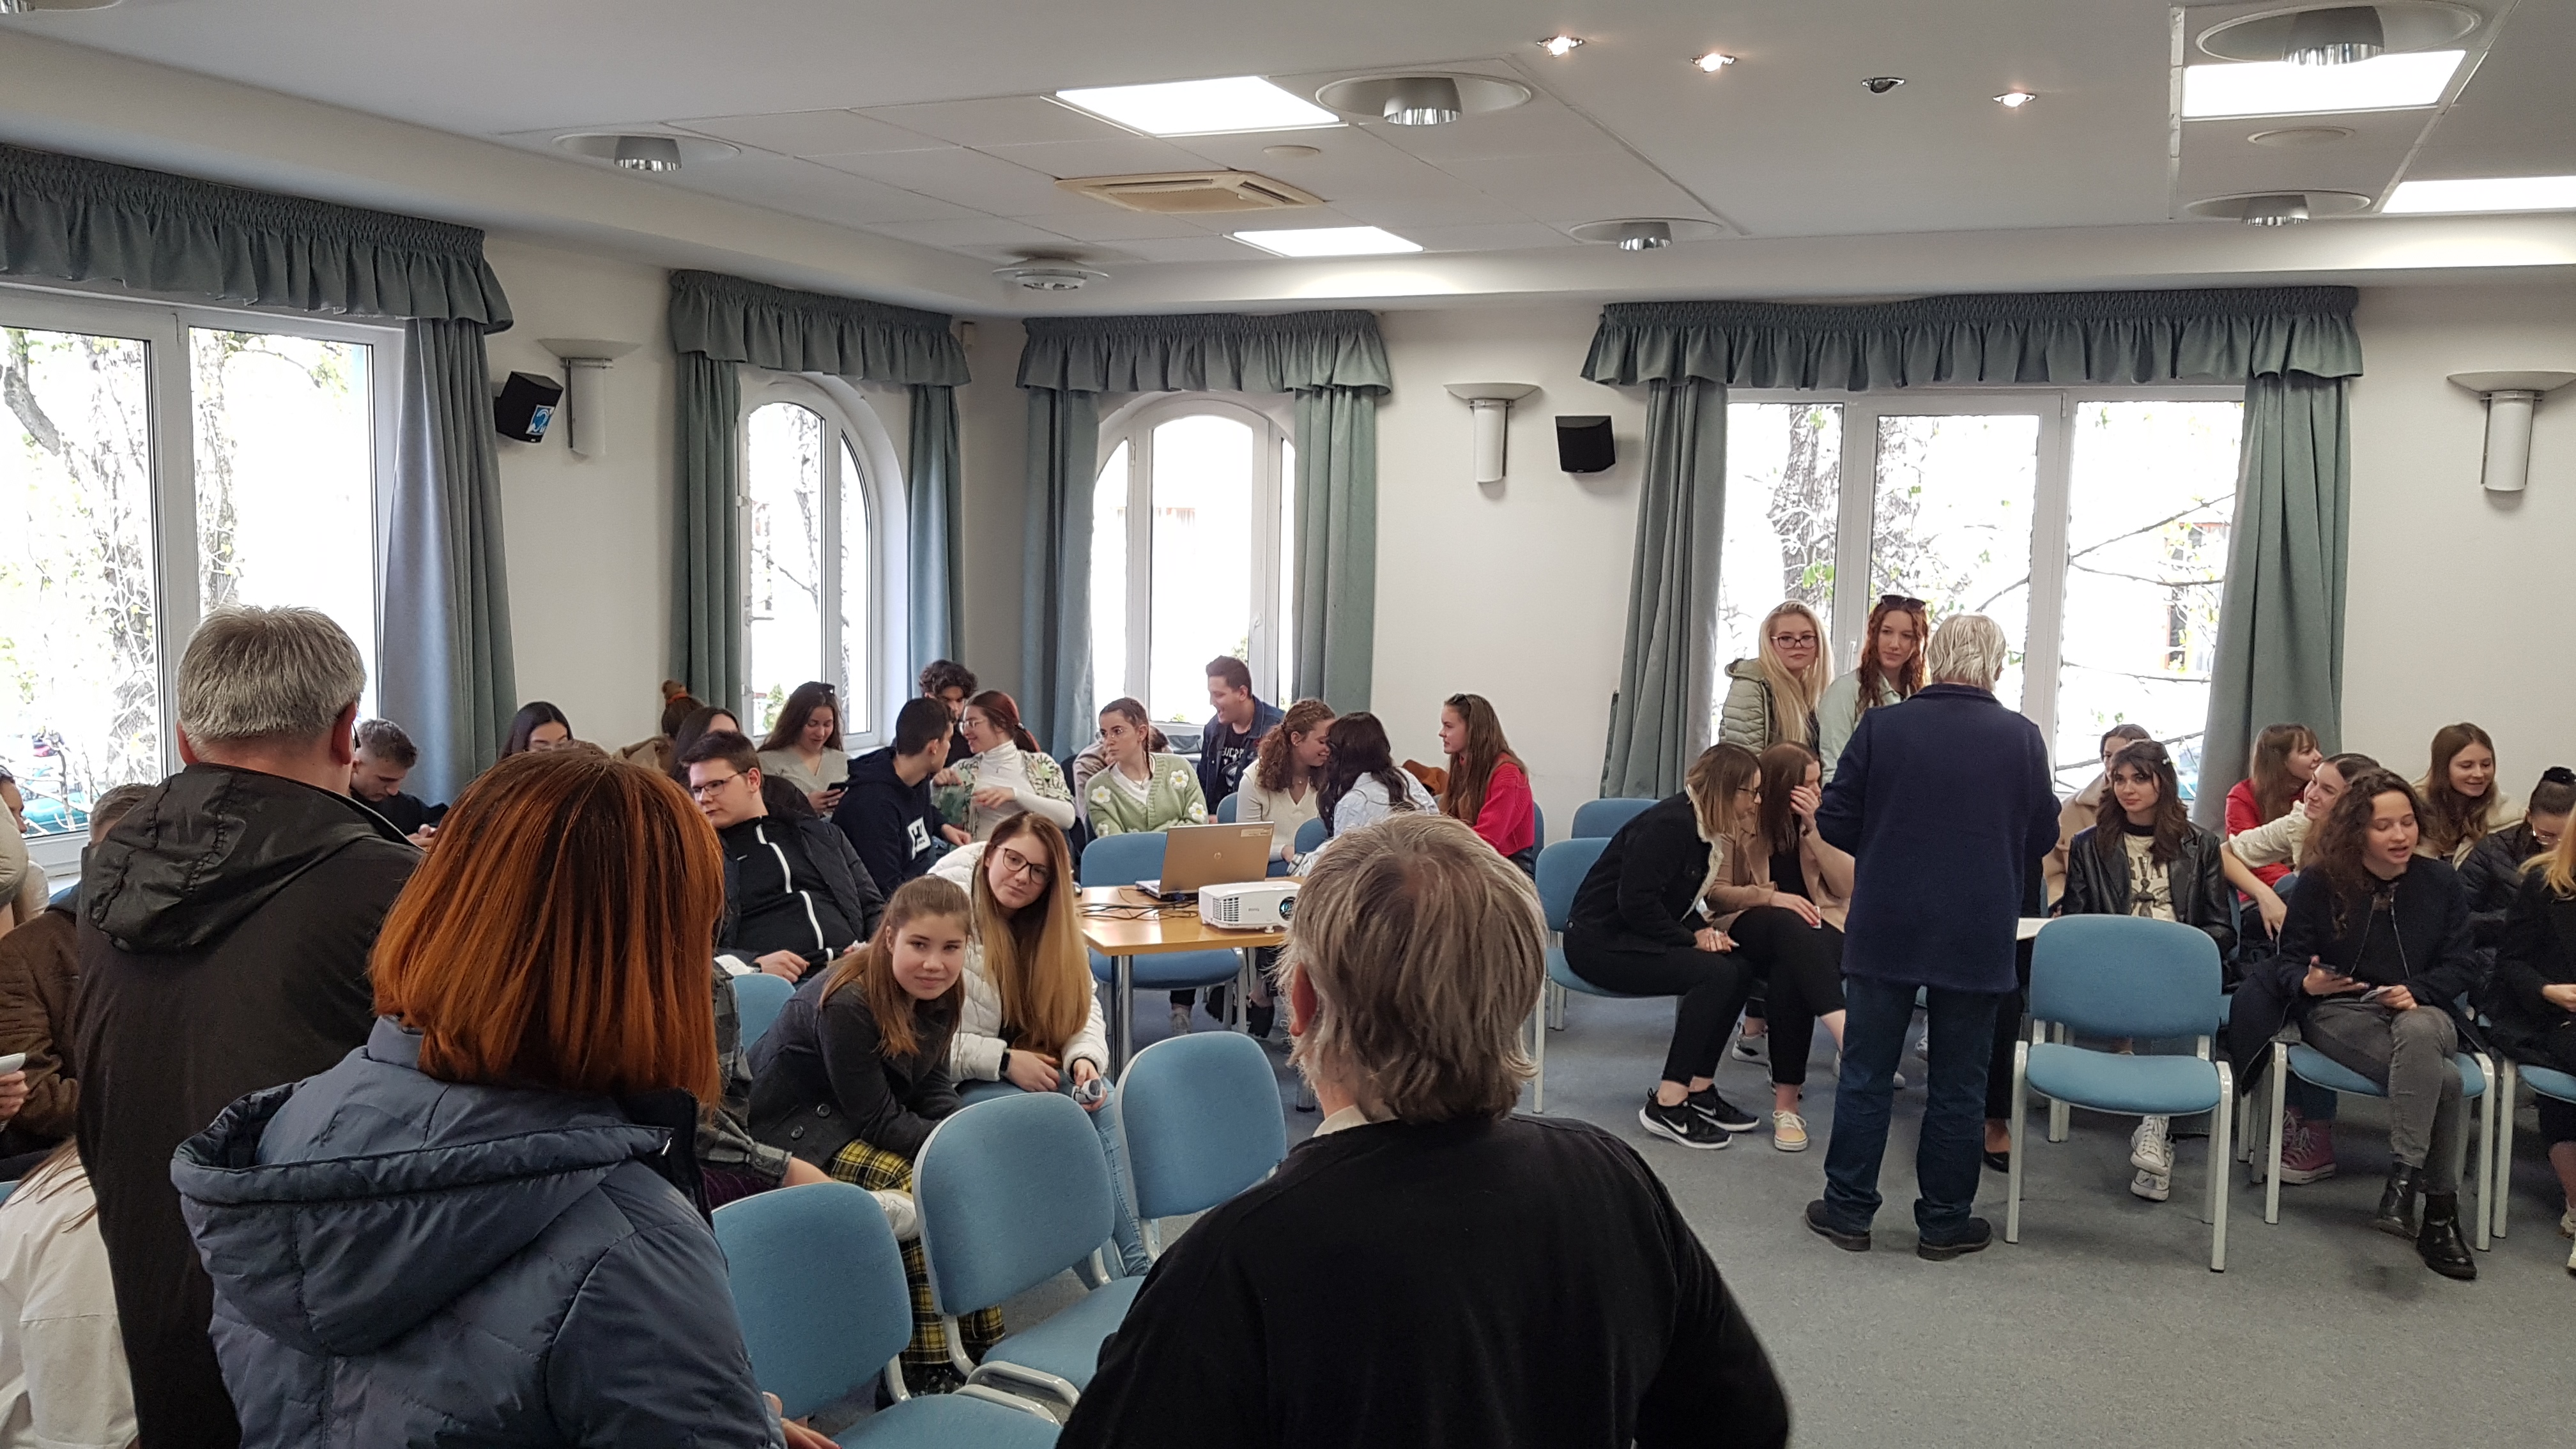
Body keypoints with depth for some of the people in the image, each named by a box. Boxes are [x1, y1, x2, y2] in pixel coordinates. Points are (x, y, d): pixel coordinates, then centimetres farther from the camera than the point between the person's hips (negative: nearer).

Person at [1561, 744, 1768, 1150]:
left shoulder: (1704, 828, 9)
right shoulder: (1670, 824, -20)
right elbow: (1636, 902, -25)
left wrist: (1704, 928, -4)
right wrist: (1692, 939, -17)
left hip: (1637, 935, 10)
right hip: (1600, 940, -10)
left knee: (1739, 968, -7)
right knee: (1716, 974, -24)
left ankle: (1699, 1090, -1)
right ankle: (1667, 1105, -20)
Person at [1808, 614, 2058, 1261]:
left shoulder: (1881, 726, -7)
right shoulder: (2021, 738, -5)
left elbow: (1834, 822, -3)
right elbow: (2043, 837, 5)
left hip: (1885, 928, 0)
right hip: (1978, 938, 0)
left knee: (1866, 1073, 10)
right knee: (1957, 1083, 10)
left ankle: (1849, 1209, 17)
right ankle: (1944, 1222, 19)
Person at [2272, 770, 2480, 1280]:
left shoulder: (2440, 879, 6)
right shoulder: (2321, 881, -1)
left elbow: (2462, 966, 6)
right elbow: (2290, 961, 2)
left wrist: (2416, 991, -14)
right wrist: (2308, 983, -22)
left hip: (2421, 1011, 2)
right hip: (2340, 1013, -2)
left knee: (2418, 1032, -40)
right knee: (2441, 1079, -33)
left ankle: (2403, 1181, -39)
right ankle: (2440, 1211, -26)